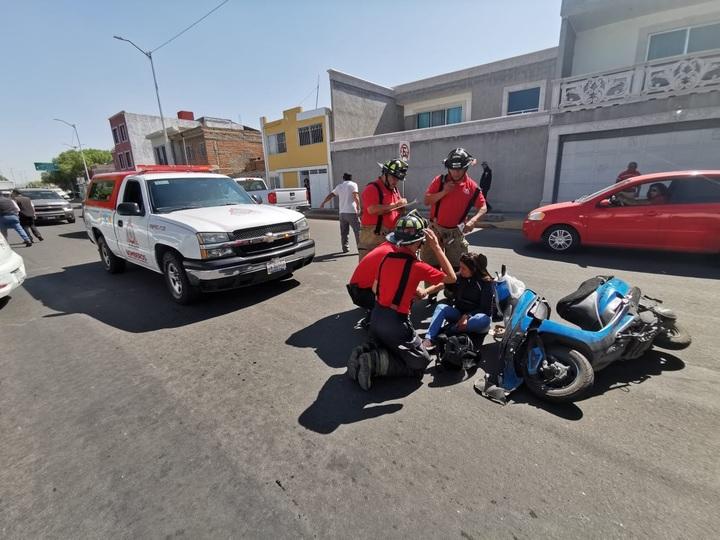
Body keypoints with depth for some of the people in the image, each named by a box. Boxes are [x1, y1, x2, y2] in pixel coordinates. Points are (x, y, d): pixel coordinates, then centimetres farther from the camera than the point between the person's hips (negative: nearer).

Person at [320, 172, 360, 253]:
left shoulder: (339, 186, 15)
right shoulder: (353, 184, 0)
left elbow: (330, 195, 23)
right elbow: (355, 196, -14)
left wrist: (323, 203, 35)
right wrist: (358, 207, -5)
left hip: (342, 212, 5)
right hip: (351, 212, -5)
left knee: (344, 232, 13)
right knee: (357, 230, -2)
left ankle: (345, 248, 16)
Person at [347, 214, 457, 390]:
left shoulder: (387, 257, 2)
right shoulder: (417, 266, -17)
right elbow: (451, 278, -4)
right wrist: (436, 247, -6)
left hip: (376, 317, 7)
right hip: (395, 323, -7)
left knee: (389, 350, 31)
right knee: (420, 363, 12)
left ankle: (365, 354, 2)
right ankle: (375, 363, -7)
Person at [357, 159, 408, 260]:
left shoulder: (394, 189, 19)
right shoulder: (372, 188, -9)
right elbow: (372, 210, -24)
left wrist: (401, 205, 4)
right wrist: (395, 205, -17)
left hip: (392, 235, 9)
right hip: (373, 235, -8)